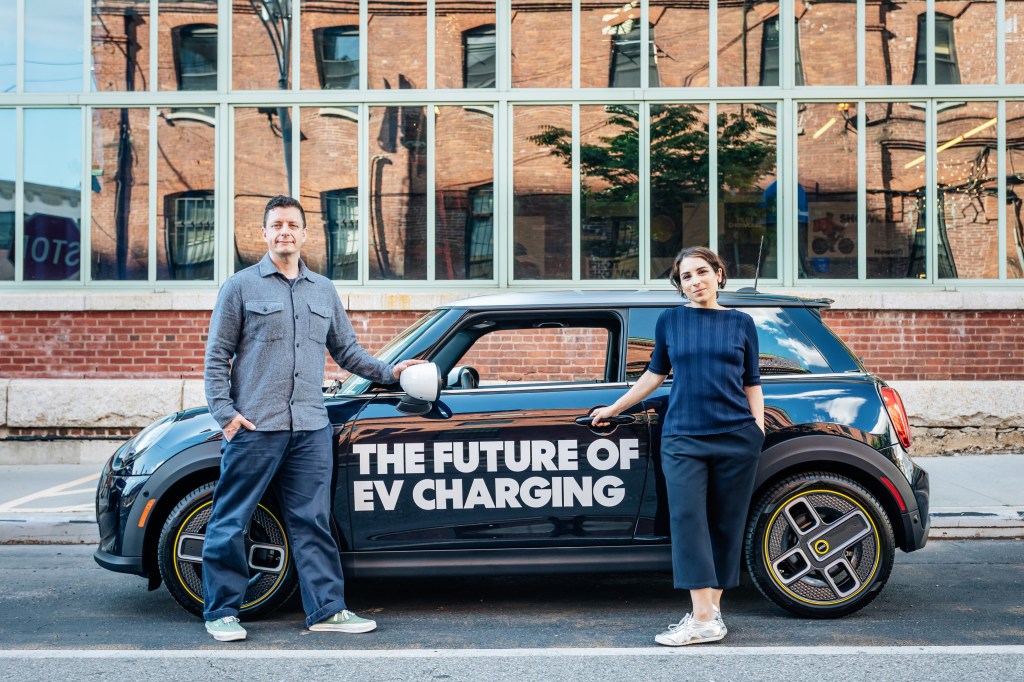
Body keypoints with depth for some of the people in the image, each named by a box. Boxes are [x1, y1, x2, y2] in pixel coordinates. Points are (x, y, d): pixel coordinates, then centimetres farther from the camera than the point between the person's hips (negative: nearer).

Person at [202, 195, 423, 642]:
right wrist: (225, 411, -8)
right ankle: (222, 611, 12)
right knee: (230, 522, 1)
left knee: (313, 522, 7)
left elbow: (346, 351, 23)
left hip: (310, 428, 4)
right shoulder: (241, 287, 4)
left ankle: (326, 609, 12)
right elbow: (217, 357, 2)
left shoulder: (324, 291, 17)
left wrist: (389, 372, 12)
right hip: (254, 427, -4)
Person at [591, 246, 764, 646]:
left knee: (725, 523, 2)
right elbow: (655, 374, 19)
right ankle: (704, 618, -10)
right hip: (683, 438, 0)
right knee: (687, 520, -10)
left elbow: (751, 383, 14)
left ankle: (711, 608, 12)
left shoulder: (741, 323, 9)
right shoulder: (670, 321, 9)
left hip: (736, 438, 0)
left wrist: (758, 422, 2)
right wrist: (614, 408, 23)